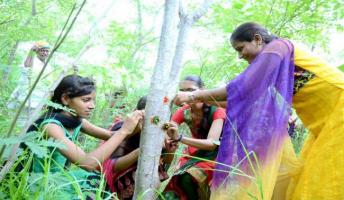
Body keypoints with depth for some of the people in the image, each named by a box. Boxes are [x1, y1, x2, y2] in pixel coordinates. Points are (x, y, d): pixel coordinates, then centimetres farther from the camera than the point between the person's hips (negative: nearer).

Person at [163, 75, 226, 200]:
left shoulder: (216, 111, -22)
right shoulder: (183, 112, -11)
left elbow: (212, 143, -33)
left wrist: (179, 138, -46)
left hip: (215, 154, -4)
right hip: (194, 153, 4)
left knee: (189, 178, -28)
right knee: (176, 180, -19)